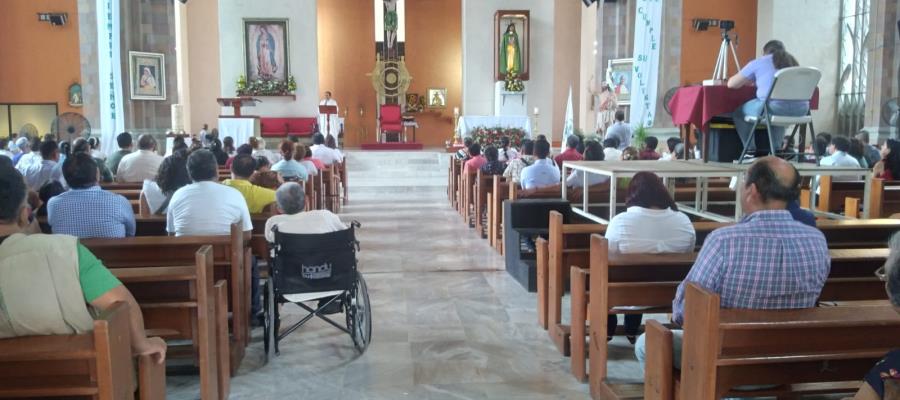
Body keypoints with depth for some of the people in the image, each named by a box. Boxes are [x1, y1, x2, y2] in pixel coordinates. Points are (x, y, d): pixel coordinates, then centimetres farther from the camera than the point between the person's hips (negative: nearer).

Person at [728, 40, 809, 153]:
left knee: (738, 112, 20)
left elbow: (731, 84, 18)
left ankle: (751, 151, 15)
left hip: (774, 107, -5)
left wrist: (748, 80, 40)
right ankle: (776, 149, 34)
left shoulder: (758, 62, 13)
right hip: (800, 110, 6)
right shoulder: (792, 62, 25)